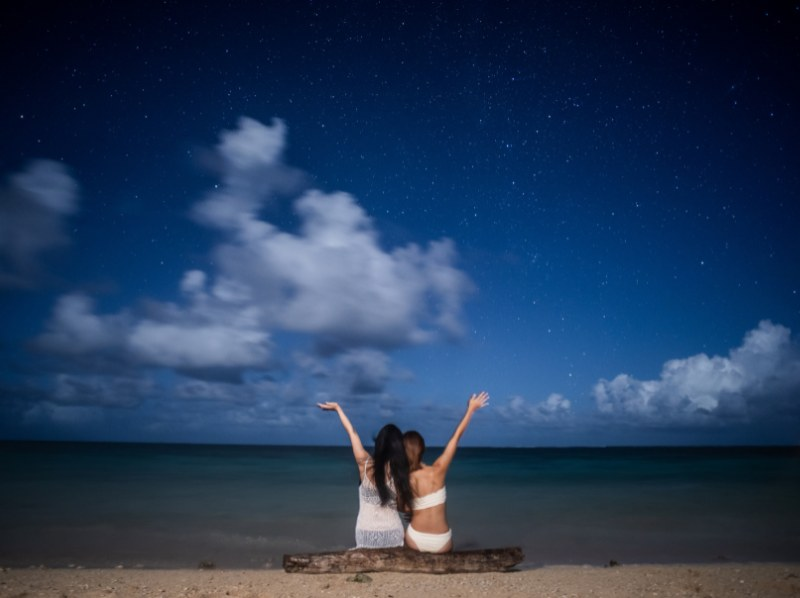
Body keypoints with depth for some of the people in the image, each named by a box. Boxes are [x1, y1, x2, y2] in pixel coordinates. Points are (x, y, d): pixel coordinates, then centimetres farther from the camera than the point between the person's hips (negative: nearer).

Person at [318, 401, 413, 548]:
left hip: (368, 533, 0)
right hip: (393, 533, 0)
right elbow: (405, 507, -4)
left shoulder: (365, 464, -9)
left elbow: (351, 431, 3)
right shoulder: (400, 472, -10)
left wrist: (337, 407, 14)